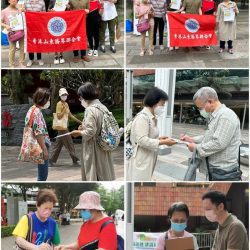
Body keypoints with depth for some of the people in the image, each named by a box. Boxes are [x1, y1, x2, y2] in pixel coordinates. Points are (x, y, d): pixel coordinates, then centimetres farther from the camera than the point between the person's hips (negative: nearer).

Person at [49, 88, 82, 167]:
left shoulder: (66, 104, 14)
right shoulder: (59, 104, -12)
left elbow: (70, 115, 18)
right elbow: (59, 116, -18)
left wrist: (79, 121, 16)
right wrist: (64, 109, -25)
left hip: (64, 127, 9)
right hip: (62, 127, -9)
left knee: (58, 144, 11)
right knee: (69, 143, -3)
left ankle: (52, 160, 15)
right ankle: (75, 160, 4)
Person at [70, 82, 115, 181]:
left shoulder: (90, 110, -18)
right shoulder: (103, 107, 8)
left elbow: (90, 132, -22)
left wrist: (79, 133, -5)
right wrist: (84, 128, 12)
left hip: (93, 149, -8)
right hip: (103, 148, 8)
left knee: (93, 176, 2)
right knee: (104, 176, 14)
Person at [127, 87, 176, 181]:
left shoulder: (152, 118, 12)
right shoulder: (142, 117, -18)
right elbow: (142, 140, -24)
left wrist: (159, 139, 2)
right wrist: (163, 142, -21)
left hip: (147, 159, 10)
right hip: (140, 160, -10)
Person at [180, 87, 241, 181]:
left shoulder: (226, 116, -19)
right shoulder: (215, 116, 15)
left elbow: (218, 143, -26)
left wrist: (197, 147, -14)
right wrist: (192, 139, 10)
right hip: (215, 170, 10)